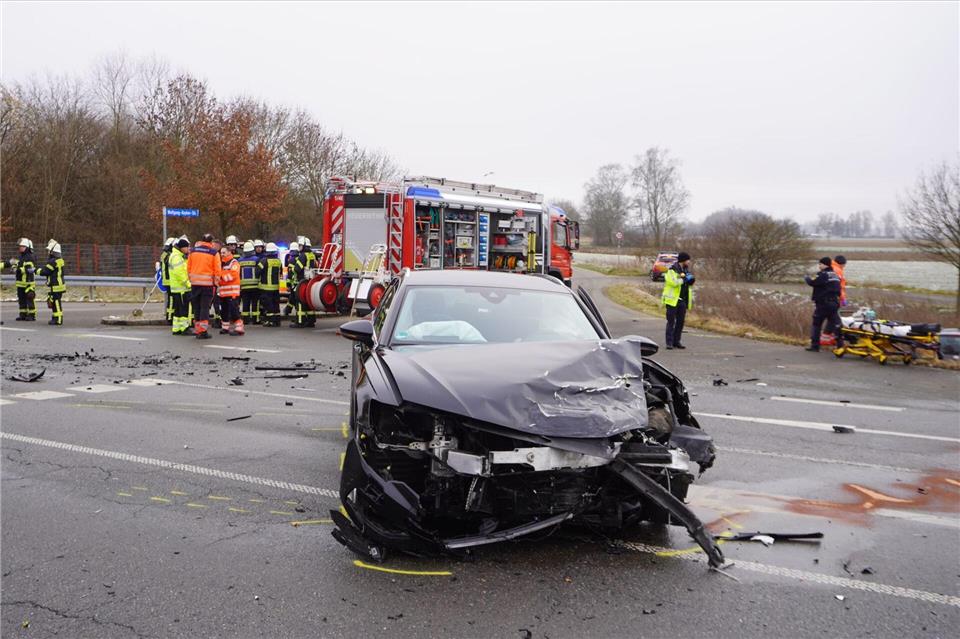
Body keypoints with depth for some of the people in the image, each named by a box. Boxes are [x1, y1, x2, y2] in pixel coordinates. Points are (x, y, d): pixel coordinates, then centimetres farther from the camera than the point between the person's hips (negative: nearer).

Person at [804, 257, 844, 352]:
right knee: (835, 324, 8)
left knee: (816, 324, 1)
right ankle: (840, 344, 4)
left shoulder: (824, 275, -12)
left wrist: (806, 278, 5)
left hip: (823, 303, -8)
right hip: (835, 303, 8)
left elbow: (812, 282, -16)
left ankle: (815, 345, 1)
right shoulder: (835, 275, 15)